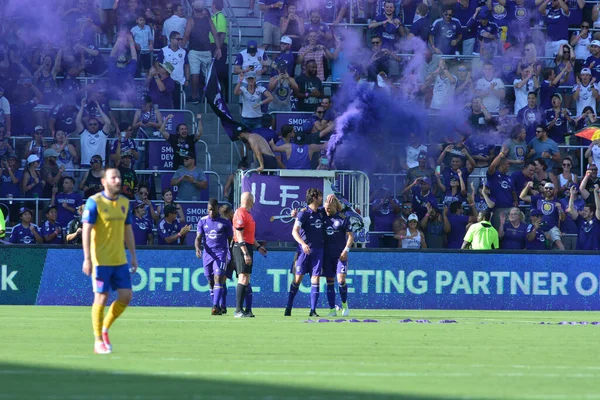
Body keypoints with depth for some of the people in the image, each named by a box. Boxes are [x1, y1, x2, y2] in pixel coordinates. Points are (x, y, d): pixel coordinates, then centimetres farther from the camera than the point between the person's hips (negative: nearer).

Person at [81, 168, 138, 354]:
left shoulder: (124, 203, 11)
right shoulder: (94, 202, -8)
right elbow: (86, 230, -11)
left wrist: (133, 255, 14)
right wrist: (87, 258, -17)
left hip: (120, 260, 6)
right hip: (100, 260, -6)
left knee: (126, 296, 1)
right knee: (101, 297, -3)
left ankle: (105, 328, 21)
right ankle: (98, 341, 6)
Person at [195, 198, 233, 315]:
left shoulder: (225, 222, 2)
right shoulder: (202, 221, 7)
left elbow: (230, 239, 7)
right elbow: (198, 238, 2)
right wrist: (197, 248, -20)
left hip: (221, 254, -3)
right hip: (207, 254, 3)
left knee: (218, 279, -17)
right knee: (211, 282, 6)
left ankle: (216, 307, -24)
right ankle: (217, 308, 16)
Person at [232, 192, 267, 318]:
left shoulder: (247, 214, 18)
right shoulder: (240, 214, -13)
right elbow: (239, 235, -18)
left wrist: (258, 246, 23)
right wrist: (245, 253, -22)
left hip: (248, 248, 10)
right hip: (242, 249, -10)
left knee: (246, 280, 10)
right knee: (243, 278, -13)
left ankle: (241, 310, 12)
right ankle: (238, 311, -15)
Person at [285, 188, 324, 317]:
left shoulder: (321, 213, 11)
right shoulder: (304, 213, -8)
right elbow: (295, 231, -17)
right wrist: (303, 243, -33)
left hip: (317, 251, 5)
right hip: (304, 250, -5)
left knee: (315, 280, -1)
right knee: (298, 278, -2)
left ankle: (313, 310, 0)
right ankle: (288, 307, 8)